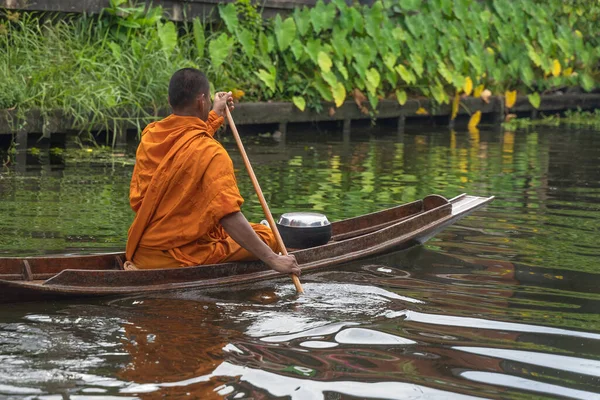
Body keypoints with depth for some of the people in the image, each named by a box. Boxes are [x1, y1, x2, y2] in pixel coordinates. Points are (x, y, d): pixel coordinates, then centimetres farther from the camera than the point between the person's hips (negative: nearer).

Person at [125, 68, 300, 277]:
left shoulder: (149, 135, 3)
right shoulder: (210, 152, -20)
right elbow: (229, 217, -25)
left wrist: (215, 116, 38)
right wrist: (273, 260, -22)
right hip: (180, 258, -8)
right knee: (267, 236, 4)